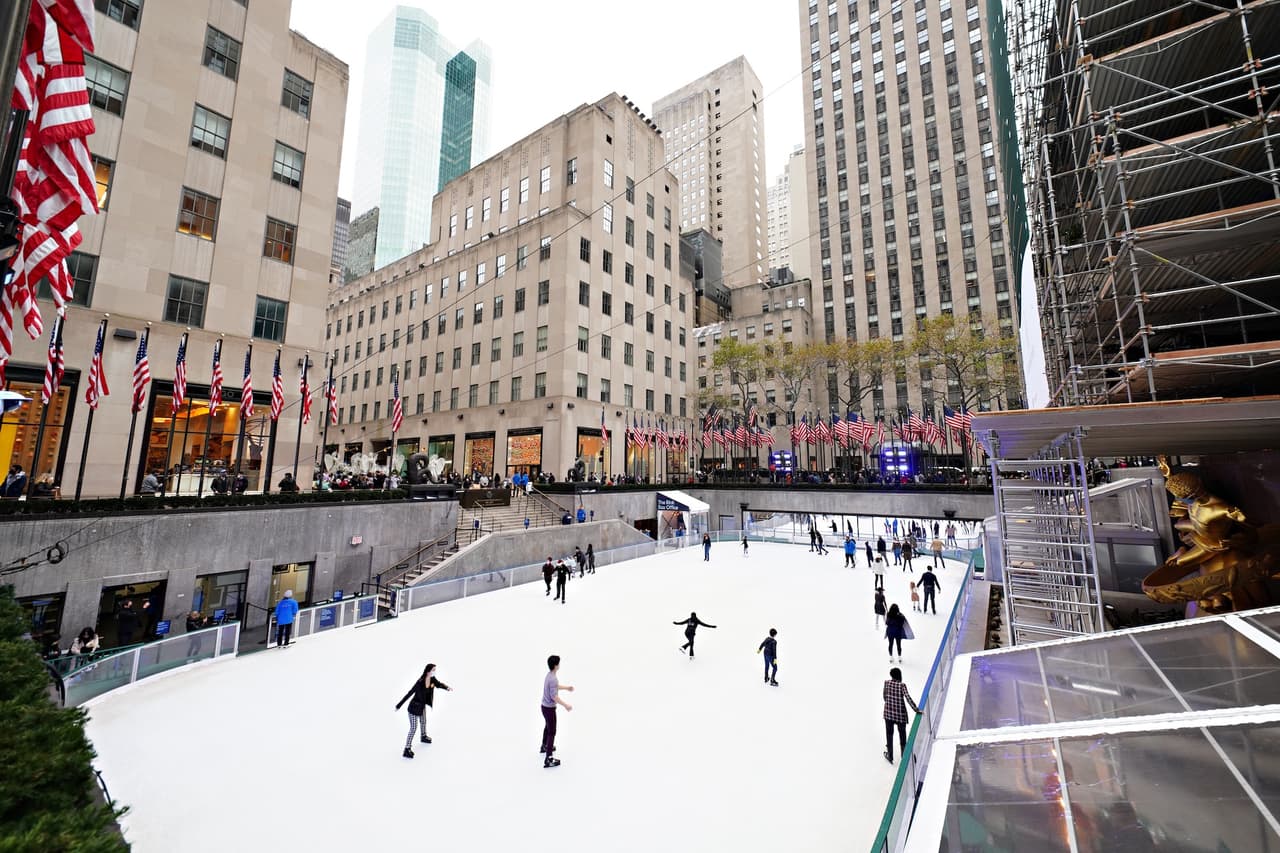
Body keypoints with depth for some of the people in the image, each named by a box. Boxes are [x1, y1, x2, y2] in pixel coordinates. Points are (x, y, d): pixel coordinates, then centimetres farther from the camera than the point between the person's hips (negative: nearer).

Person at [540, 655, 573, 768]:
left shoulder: (549, 675, 2)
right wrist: (566, 705, -22)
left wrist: (567, 687, 32)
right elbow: (554, 697, -30)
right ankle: (548, 759, 1)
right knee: (552, 732, -2)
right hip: (549, 709, -10)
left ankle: (544, 746, 47)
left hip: (545, 707, 10)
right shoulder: (553, 679, -30)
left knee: (547, 727, 28)